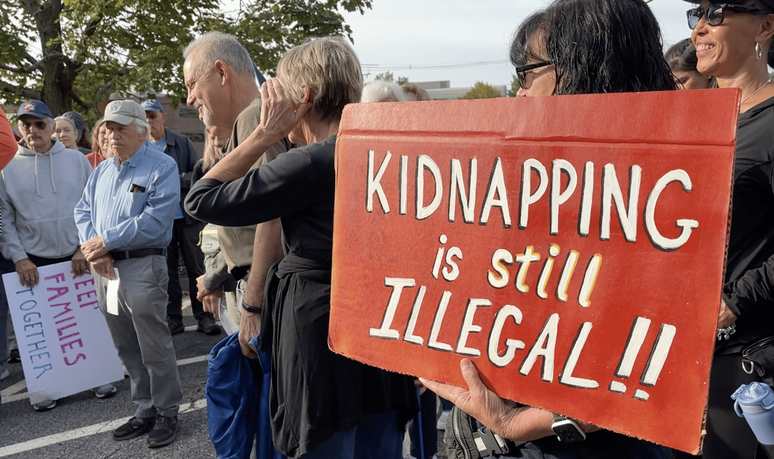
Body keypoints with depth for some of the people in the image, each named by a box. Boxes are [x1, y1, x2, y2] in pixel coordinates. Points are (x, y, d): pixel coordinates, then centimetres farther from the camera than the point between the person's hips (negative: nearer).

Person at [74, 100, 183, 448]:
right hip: (104, 268, 7)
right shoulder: (101, 171, 15)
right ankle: (145, 410, 27)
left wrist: (106, 242, -15)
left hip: (142, 265, -7)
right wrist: (93, 250, -8)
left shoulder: (162, 167, -8)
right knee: (127, 348, 14)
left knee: (154, 348, 0)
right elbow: (83, 211, 11)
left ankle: (168, 413, 15)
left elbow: (155, 219, -18)